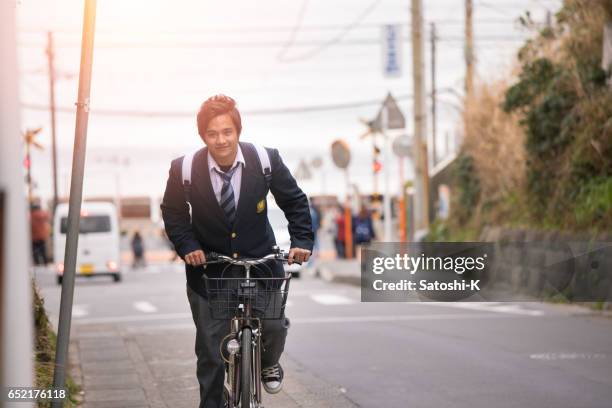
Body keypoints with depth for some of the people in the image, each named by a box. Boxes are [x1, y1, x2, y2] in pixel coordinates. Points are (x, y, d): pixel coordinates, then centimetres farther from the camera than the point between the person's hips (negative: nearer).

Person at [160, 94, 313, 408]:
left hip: (260, 261, 0)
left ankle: (269, 363, 24)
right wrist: (187, 246, -15)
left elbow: (294, 201, -1)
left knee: (274, 325, -13)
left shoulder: (266, 160, -15)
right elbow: (173, 214, 1)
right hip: (208, 266, 0)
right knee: (210, 353, 3)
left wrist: (302, 240, -13)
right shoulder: (183, 170, -16)